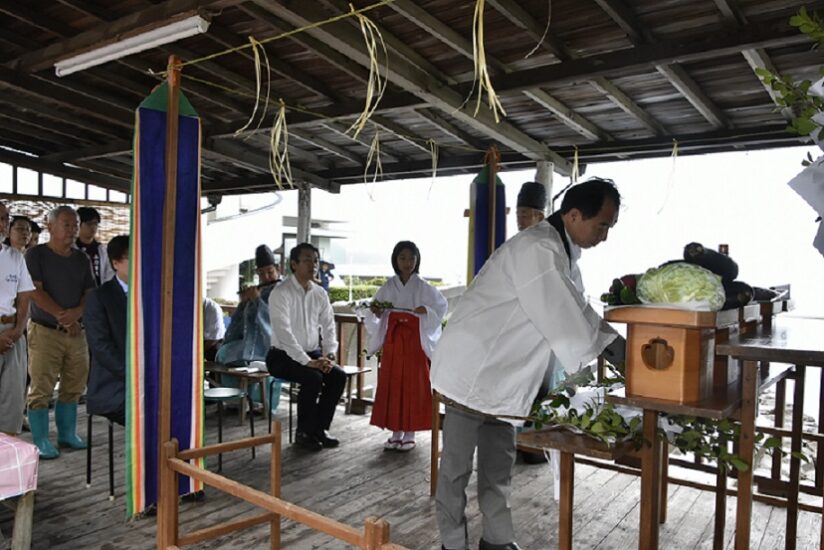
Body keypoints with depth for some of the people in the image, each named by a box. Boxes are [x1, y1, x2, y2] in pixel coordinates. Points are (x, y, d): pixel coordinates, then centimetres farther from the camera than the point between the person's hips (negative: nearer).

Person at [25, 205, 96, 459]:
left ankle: (67, 434, 24)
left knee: (73, 387, 11)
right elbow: (35, 292, -12)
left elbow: (90, 293, 7)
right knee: (41, 390, -1)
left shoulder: (82, 259, 10)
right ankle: (41, 441, 9)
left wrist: (76, 313, -13)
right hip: (45, 331, -5)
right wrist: (62, 317, -15)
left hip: (76, 331, 5)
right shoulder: (36, 255, -4)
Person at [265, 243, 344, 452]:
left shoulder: (320, 293, 4)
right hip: (283, 356, -6)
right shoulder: (281, 293, -15)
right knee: (313, 378, -29)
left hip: (312, 353, 6)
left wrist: (329, 355, -12)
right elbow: (284, 332, -23)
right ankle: (303, 432, -7)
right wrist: (307, 361, -29)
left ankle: (320, 428, 0)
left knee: (338, 376, -17)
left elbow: (329, 327, 6)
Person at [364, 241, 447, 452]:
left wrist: (426, 310, -16)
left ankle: (410, 433, 12)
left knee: (413, 386, 1)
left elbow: (441, 306, 2)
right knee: (391, 385, 4)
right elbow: (377, 318, 9)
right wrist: (376, 313, -13)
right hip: (392, 341, 3)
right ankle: (396, 432, 16)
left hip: (415, 342, -2)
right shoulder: (388, 287, 5)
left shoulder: (423, 288, -1)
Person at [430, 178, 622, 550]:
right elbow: (564, 326, -26)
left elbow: (579, 314, 14)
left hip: (502, 375, 10)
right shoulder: (536, 250, -24)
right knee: (457, 464, 5)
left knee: (498, 464, 17)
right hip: (472, 369, -9)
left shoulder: (563, 253, 8)